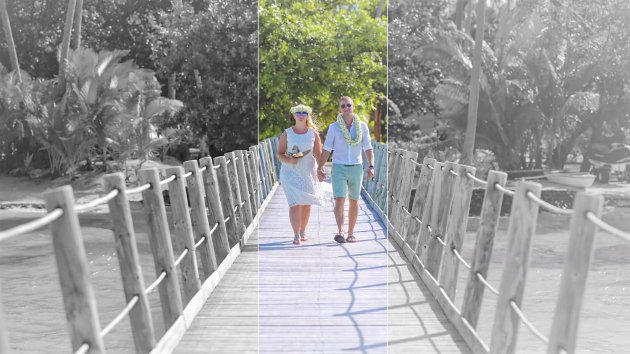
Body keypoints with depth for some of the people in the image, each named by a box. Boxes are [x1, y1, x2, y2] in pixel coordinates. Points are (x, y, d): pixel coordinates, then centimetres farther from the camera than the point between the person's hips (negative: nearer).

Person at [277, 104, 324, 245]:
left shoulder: (313, 133, 3)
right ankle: (296, 235, -10)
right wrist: (289, 160, -19)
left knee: (306, 204, 9)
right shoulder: (286, 134, 0)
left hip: (308, 172, 2)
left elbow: (318, 154, 2)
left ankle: (303, 231, 24)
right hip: (290, 173, -2)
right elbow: (280, 154, 0)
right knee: (295, 203, -11)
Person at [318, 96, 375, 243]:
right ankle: (340, 232, -25)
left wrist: (371, 166, -11)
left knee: (354, 202, 9)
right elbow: (326, 149, -2)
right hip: (339, 169, -2)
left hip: (356, 168, 2)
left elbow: (368, 148, 1)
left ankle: (351, 233, 20)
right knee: (339, 200, -16)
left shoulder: (362, 126, 0)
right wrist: (320, 168, -10)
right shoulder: (333, 127, -2)